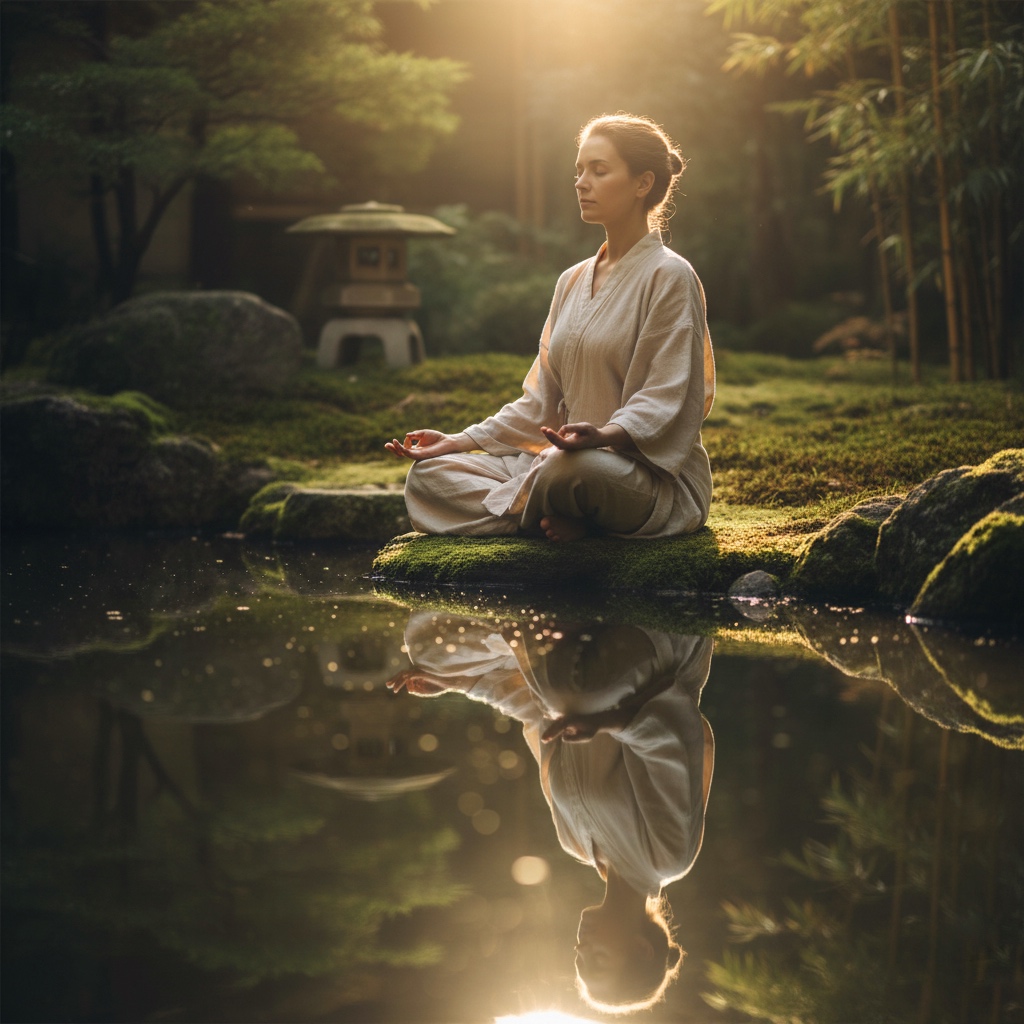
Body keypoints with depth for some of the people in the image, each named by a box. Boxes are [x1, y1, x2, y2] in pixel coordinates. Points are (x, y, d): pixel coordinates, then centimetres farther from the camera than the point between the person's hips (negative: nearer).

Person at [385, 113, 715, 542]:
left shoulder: (668, 277, -6)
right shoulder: (572, 282, 18)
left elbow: (663, 399, -15)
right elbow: (541, 402, 18)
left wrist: (605, 436, -35)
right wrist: (460, 442, 7)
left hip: (656, 475, -8)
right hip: (566, 457, 8)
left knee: (571, 467, -42)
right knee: (428, 475, -7)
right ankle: (563, 521, -21)